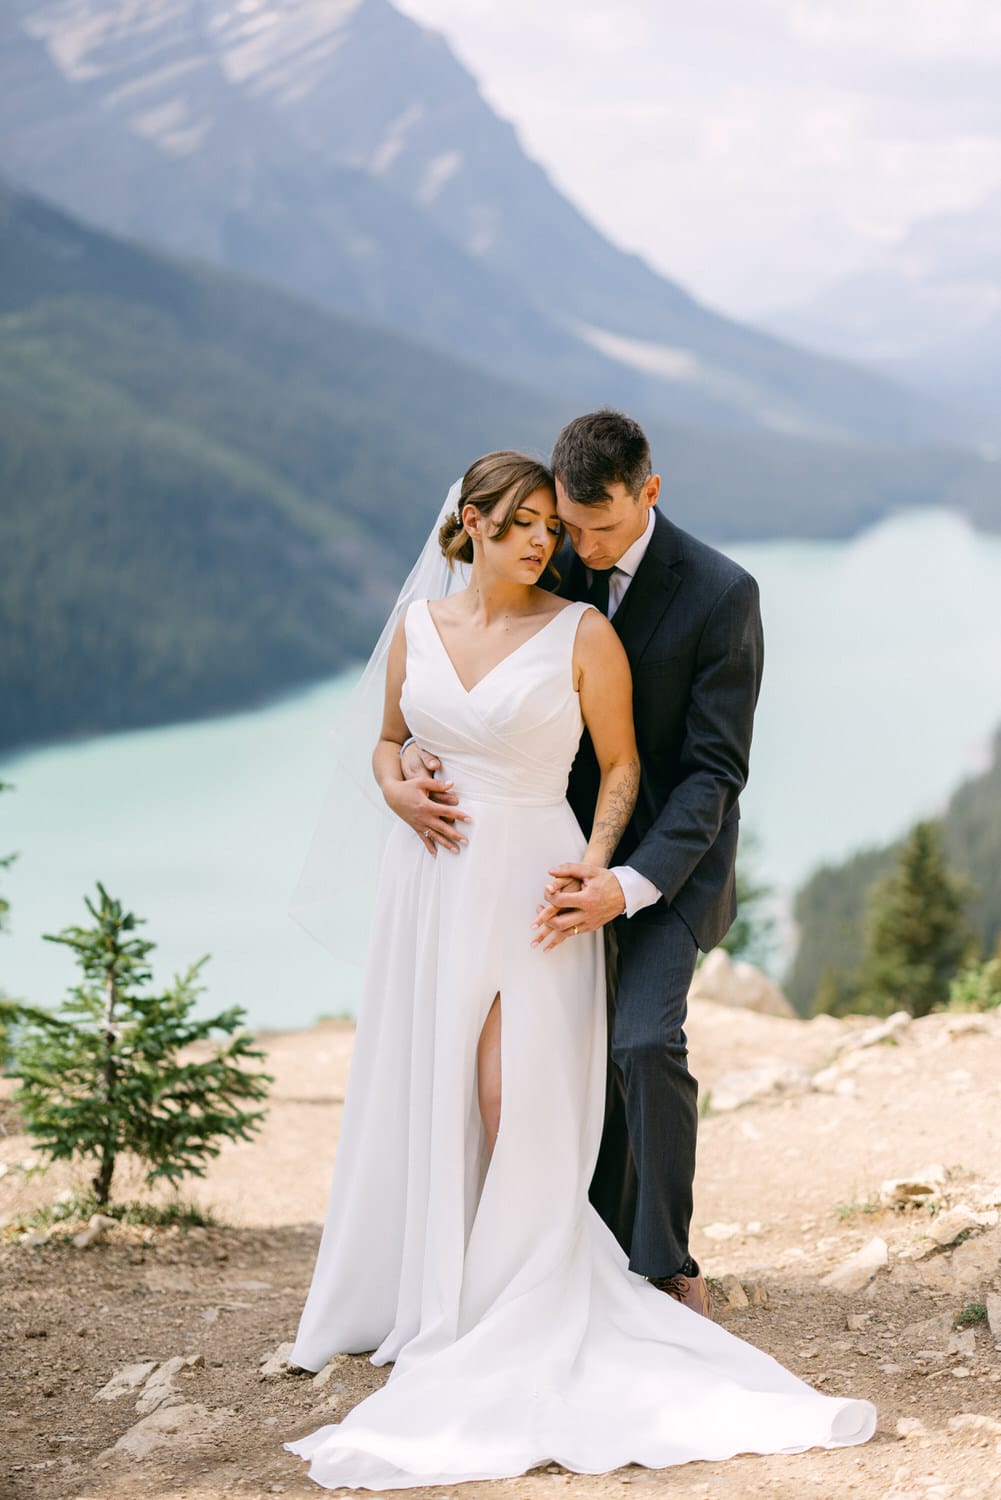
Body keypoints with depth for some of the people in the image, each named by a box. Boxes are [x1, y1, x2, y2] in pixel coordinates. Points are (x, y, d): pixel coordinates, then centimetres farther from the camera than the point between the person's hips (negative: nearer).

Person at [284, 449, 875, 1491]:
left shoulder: (581, 634, -5)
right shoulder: (418, 627, 7)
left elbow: (621, 764, 0)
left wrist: (597, 865, -13)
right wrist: (398, 791, -2)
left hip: (529, 883, -4)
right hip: (430, 883, 4)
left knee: (519, 1101, -8)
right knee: (420, 1089, 8)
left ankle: (516, 1310, 2)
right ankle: (417, 1299, 21)